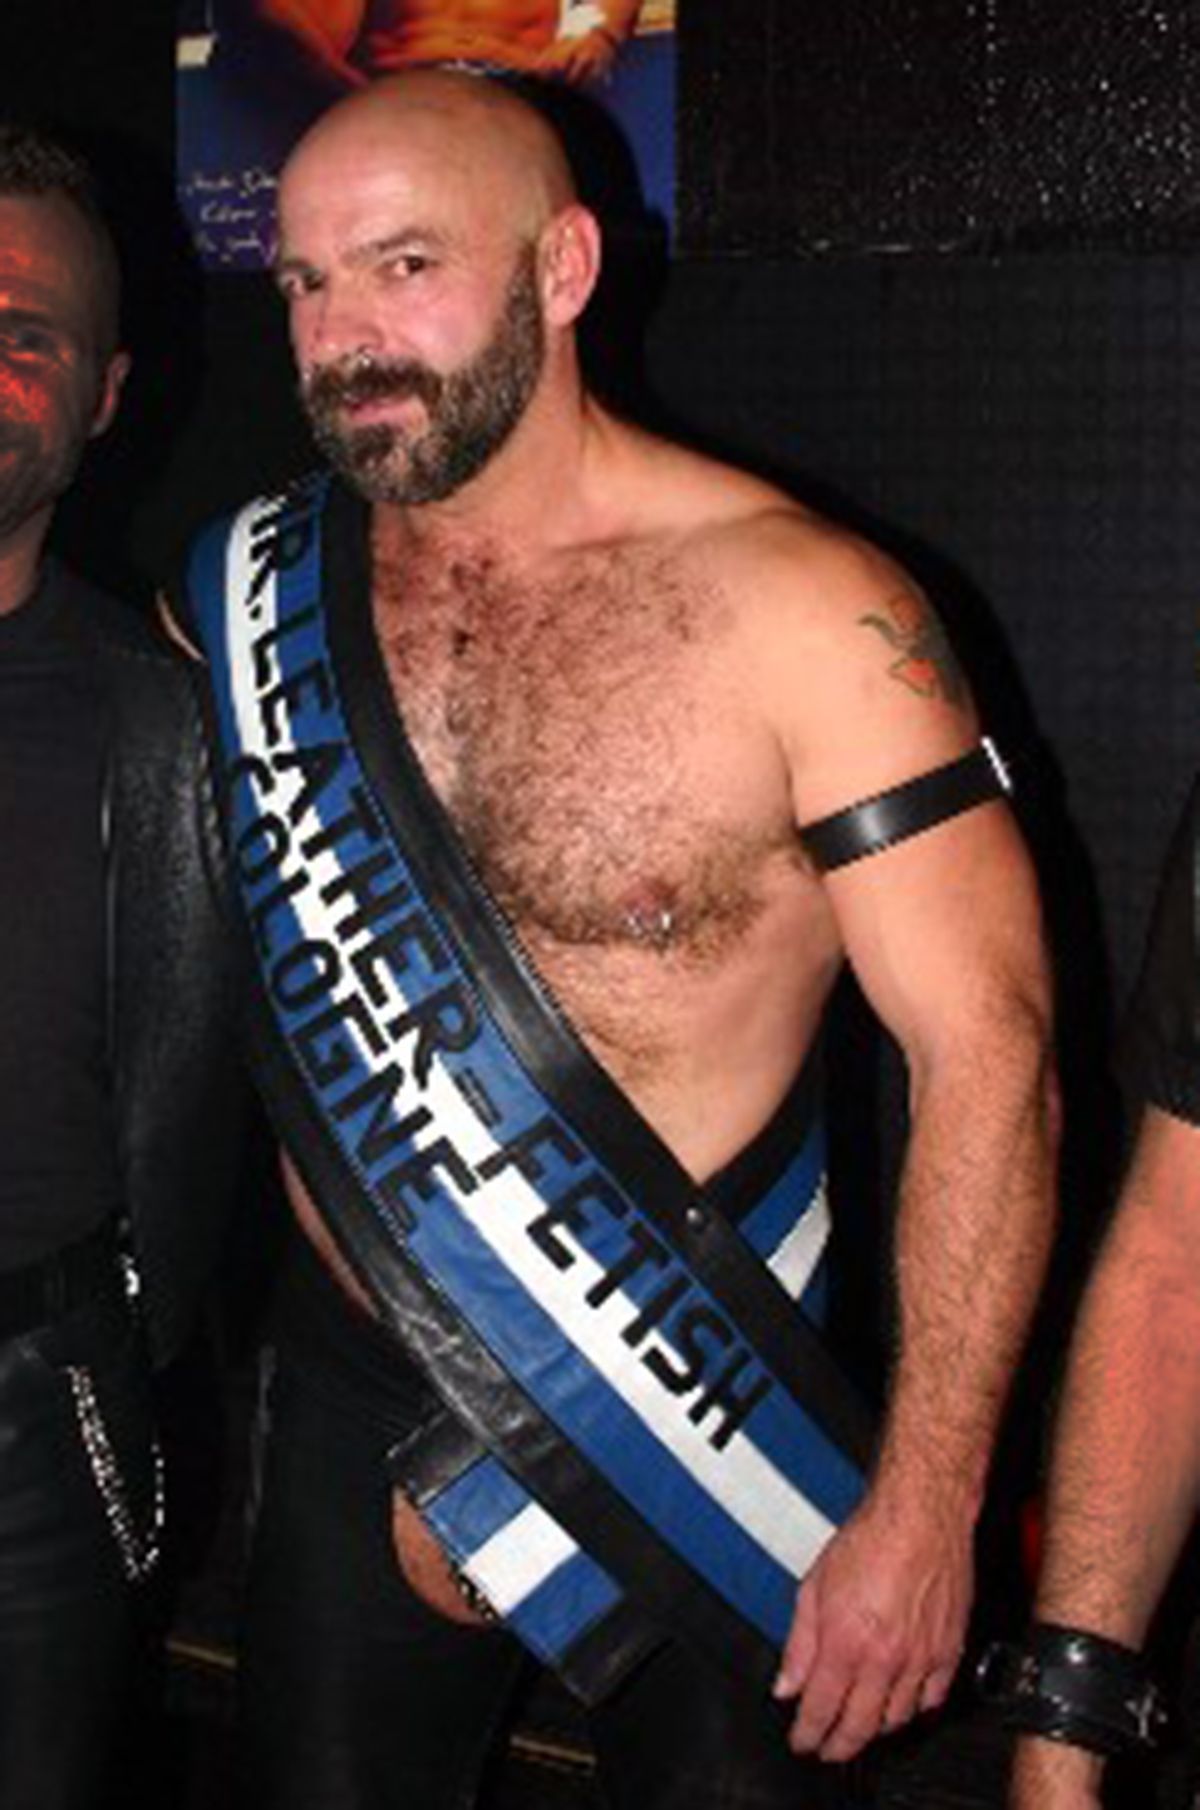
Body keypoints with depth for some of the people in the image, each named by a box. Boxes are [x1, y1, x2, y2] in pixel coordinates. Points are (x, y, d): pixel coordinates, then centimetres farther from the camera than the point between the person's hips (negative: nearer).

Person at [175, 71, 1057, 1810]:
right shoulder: (247, 601, -2)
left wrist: (923, 1511, -17)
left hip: (690, 1411, -3)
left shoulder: (798, 609, -16)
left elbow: (985, 1051, -15)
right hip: (360, 1400, 4)